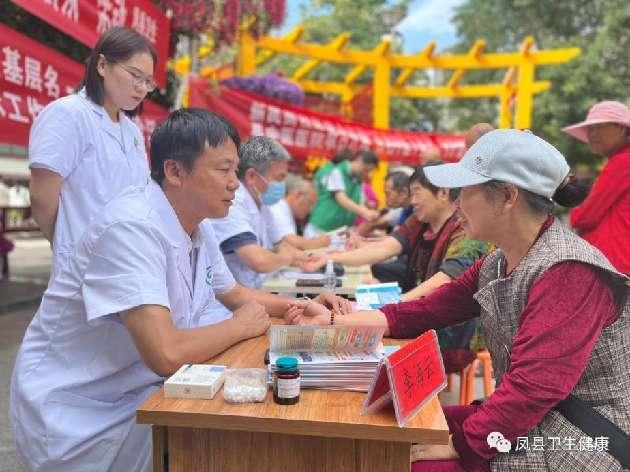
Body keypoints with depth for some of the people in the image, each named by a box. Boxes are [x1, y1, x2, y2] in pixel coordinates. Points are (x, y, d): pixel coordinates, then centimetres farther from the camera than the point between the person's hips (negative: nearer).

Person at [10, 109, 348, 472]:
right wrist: (242, 326, -16)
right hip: (82, 418, -8)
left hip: (143, 394, 8)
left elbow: (236, 294, 19)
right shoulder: (133, 227, -27)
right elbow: (166, 354, -35)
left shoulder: (198, 226, 2)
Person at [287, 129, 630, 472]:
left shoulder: (568, 270, -23)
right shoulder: (496, 265, 5)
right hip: (525, 423, 8)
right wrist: (330, 321, 3)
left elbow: (535, 386, -29)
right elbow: (426, 311, 7)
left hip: (577, 443, -7)